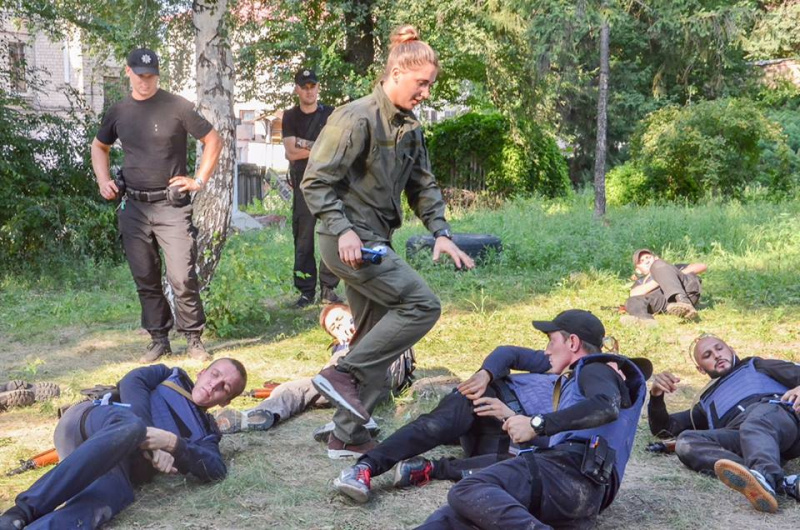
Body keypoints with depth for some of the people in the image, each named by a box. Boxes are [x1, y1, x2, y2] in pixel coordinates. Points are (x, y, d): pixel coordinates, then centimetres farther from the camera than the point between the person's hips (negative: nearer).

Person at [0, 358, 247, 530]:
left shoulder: (205, 431, 27)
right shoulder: (172, 376, 25)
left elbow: (216, 470, 5)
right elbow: (132, 381, 4)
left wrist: (172, 442, -13)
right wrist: (146, 437, -11)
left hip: (122, 465, 2)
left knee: (114, 493, -35)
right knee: (132, 427, -38)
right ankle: (24, 510, -45)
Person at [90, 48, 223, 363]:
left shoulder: (176, 107, -4)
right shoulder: (118, 112, 9)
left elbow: (213, 141, 0)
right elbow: (99, 147, 25)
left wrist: (199, 181, -5)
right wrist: (103, 181, 11)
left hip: (172, 206, -4)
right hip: (133, 207, 4)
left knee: (183, 278, -8)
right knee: (145, 278, 9)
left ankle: (193, 340, 6)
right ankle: (159, 339, 20)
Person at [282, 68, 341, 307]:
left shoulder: (330, 115, 8)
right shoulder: (290, 117, 10)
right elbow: (291, 153, -2)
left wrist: (304, 145, -7)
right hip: (303, 186, 0)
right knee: (303, 241, -1)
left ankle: (328, 289, 3)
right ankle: (306, 291, 4)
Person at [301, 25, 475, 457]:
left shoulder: (409, 128, 12)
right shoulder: (356, 118, -14)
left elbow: (422, 186, 17)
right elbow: (315, 181, -15)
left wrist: (440, 233, 3)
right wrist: (343, 231, -22)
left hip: (375, 240, 9)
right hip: (350, 241, -9)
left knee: (377, 336, 10)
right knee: (422, 306, -15)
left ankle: (348, 434, 18)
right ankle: (342, 374, -7)